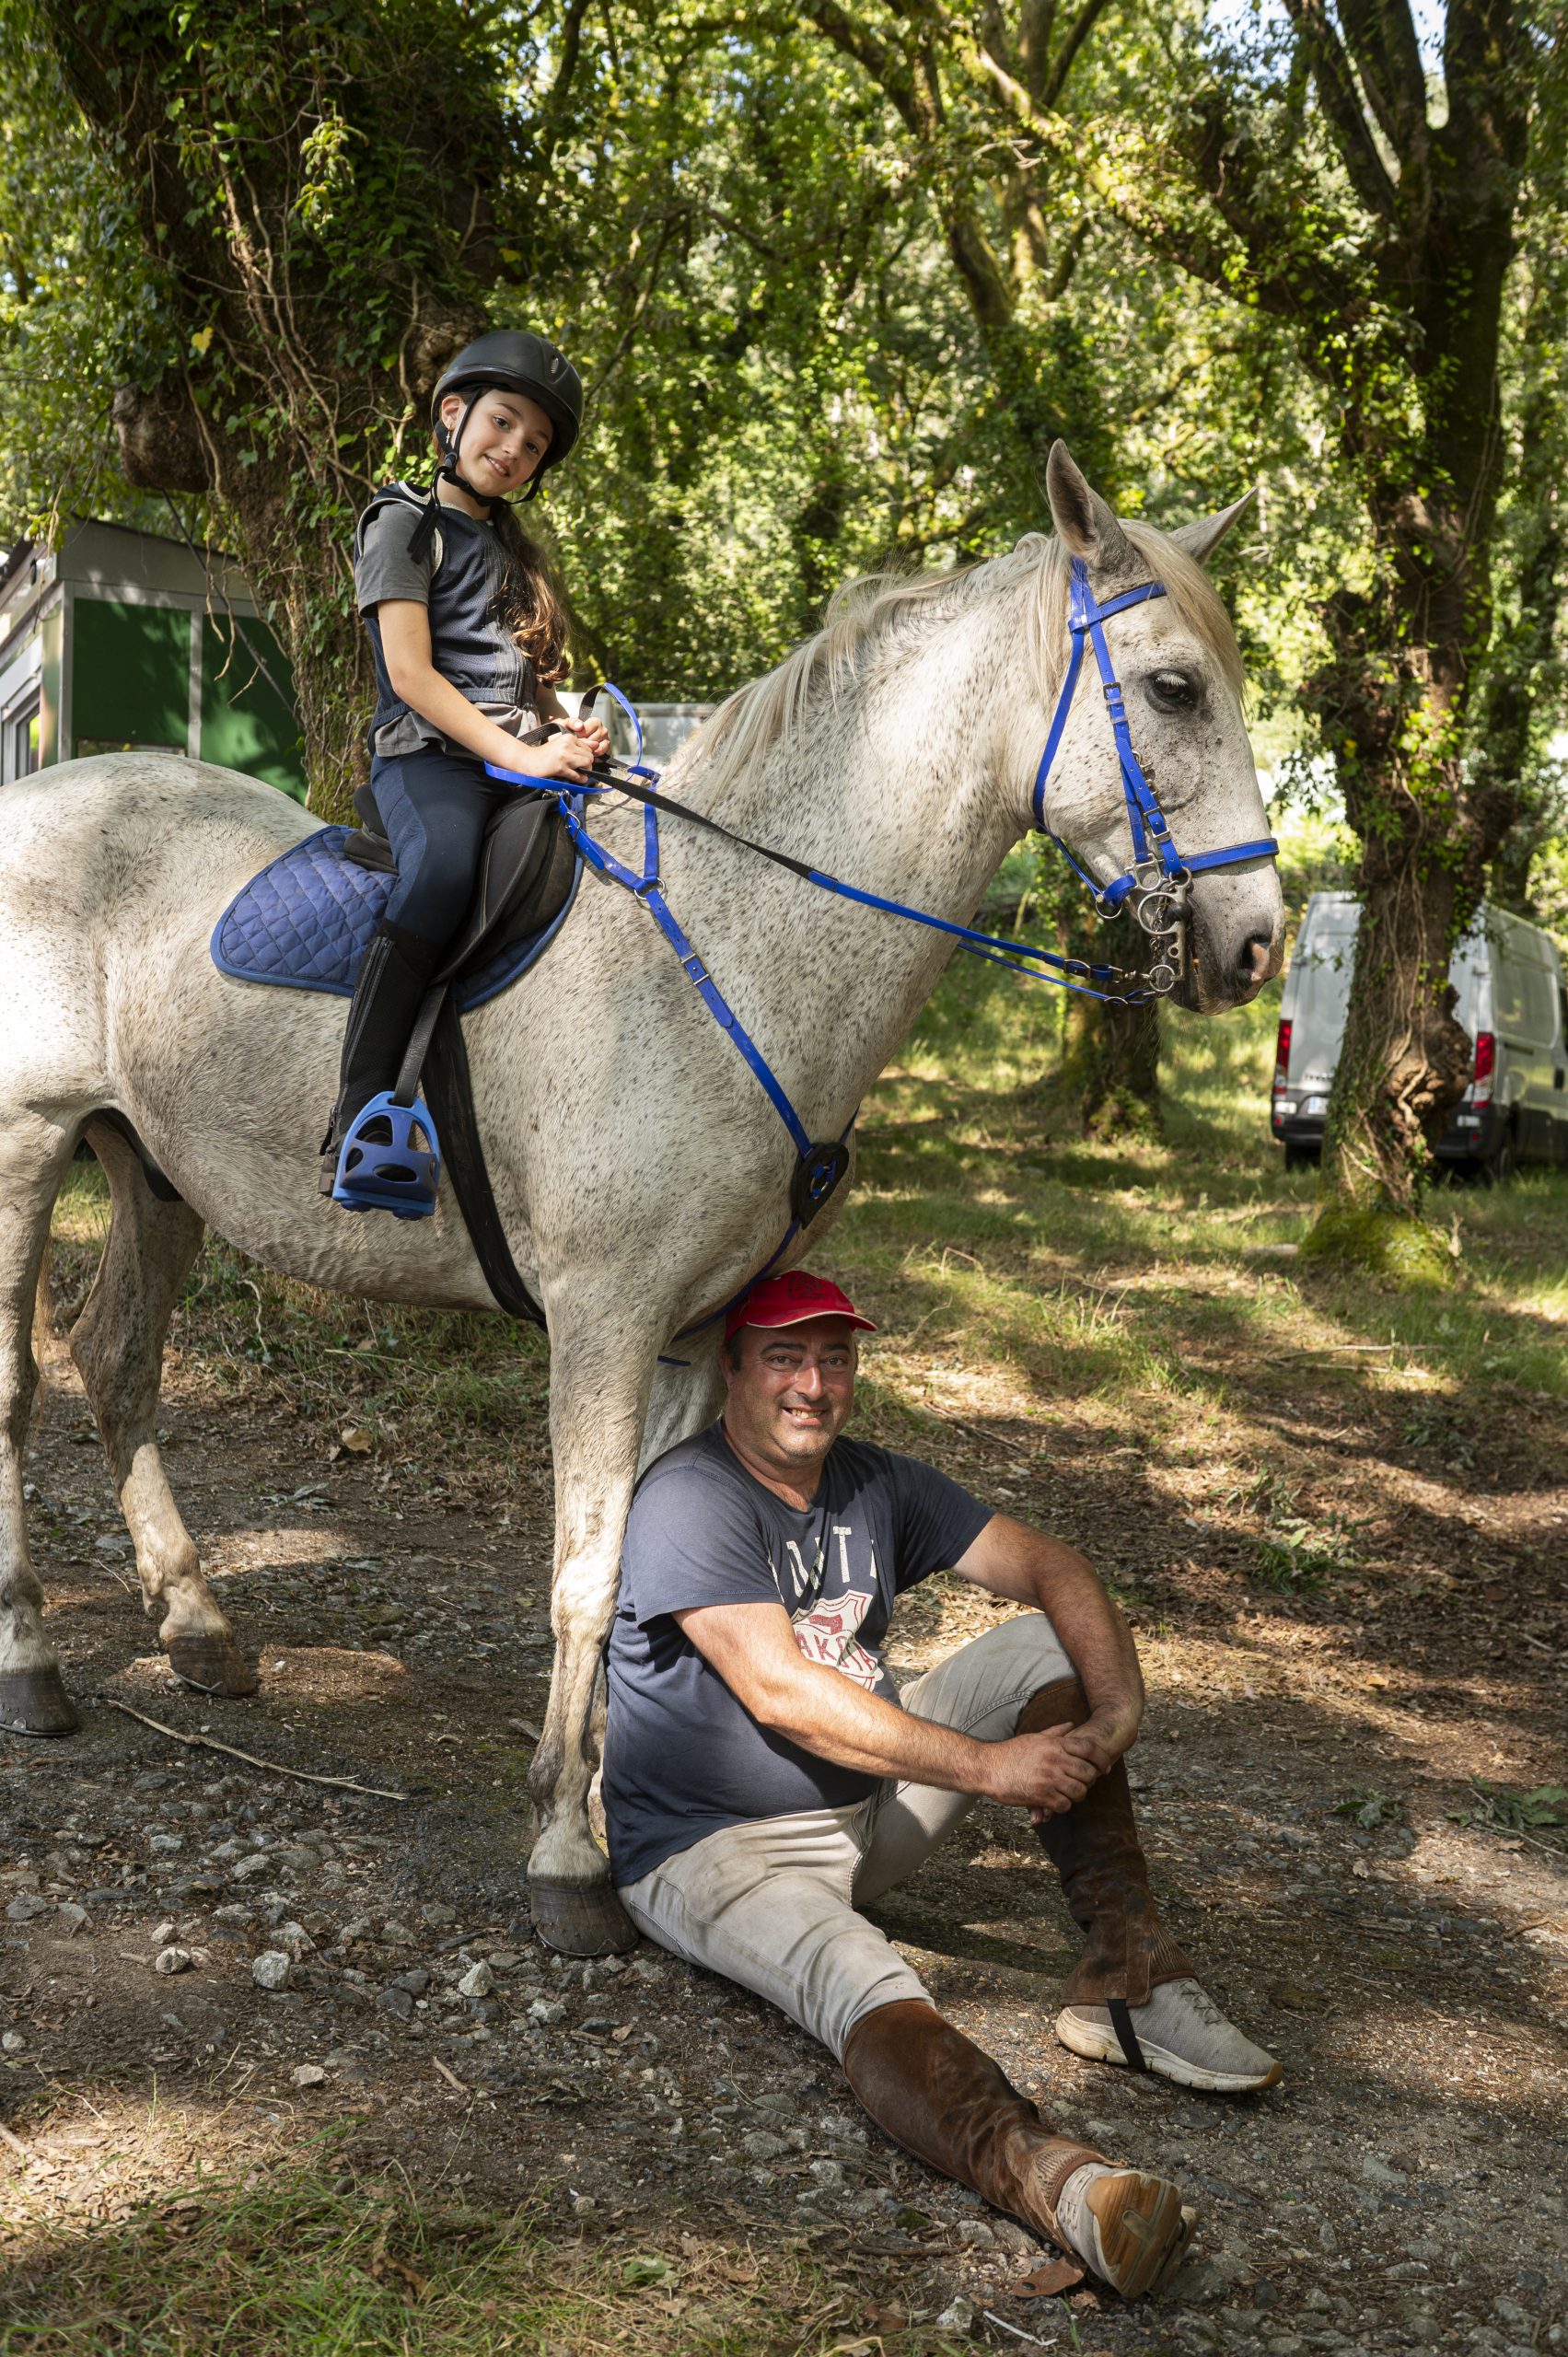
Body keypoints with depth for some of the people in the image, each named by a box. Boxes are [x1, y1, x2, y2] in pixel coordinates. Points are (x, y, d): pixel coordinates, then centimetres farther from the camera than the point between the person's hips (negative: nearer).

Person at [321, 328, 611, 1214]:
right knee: (447, 861, -39)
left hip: (523, 762, 8)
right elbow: (410, 675, -8)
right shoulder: (406, 523, 4)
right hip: (428, 754, -8)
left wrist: (572, 729, 4)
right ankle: (360, 1128, -42)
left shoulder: (514, 549, 26)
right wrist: (517, 752, -18)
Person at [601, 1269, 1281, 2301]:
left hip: (868, 1811, 8)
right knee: (863, 1983, -38)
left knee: (1049, 1644, -4)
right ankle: (1055, 2183, -65)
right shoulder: (687, 1501, -18)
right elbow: (782, 1695, -27)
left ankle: (1126, 1975, -13)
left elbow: (1050, 1567, 1)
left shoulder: (877, 1483, 6)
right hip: (714, 1849, -8)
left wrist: (1119, 1704, -19)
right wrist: (988, 1768, -27)